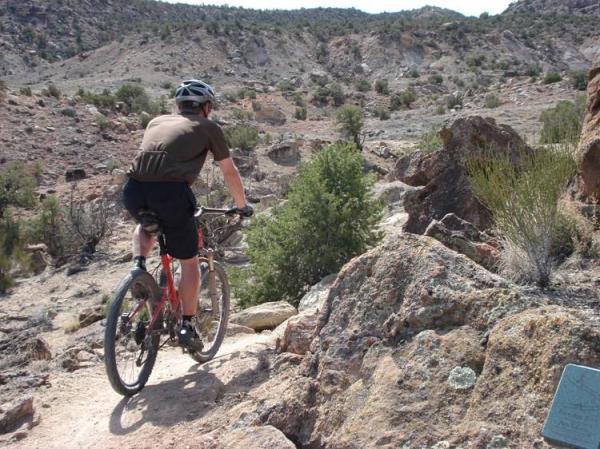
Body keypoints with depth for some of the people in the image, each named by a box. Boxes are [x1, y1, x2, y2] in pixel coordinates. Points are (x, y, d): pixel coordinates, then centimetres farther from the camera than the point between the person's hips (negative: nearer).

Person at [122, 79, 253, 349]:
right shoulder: (208, 127, 17)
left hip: (134, 189, 4)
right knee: (189, 262, 13)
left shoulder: (157, 121, 29)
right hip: (171, 191, -4)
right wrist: (242, 206, 36)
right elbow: (230, 172, 22)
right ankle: (187, 327, 16)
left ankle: (138, 264, 13)